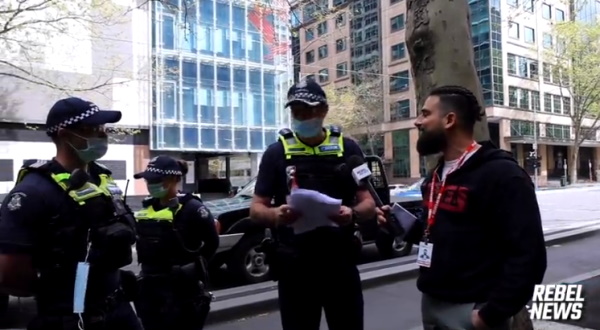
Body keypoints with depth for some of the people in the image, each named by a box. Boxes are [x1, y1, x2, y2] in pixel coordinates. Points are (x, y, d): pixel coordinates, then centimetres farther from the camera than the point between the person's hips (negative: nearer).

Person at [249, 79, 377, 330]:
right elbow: (256, 209, 2)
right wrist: (275, 215, -21)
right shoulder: (276, 152, 2)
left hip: (341, 264, 1)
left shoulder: (347, 148, 3)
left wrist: (353, 213, -19)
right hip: (295, 267, 0)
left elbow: (368, 203, 4)